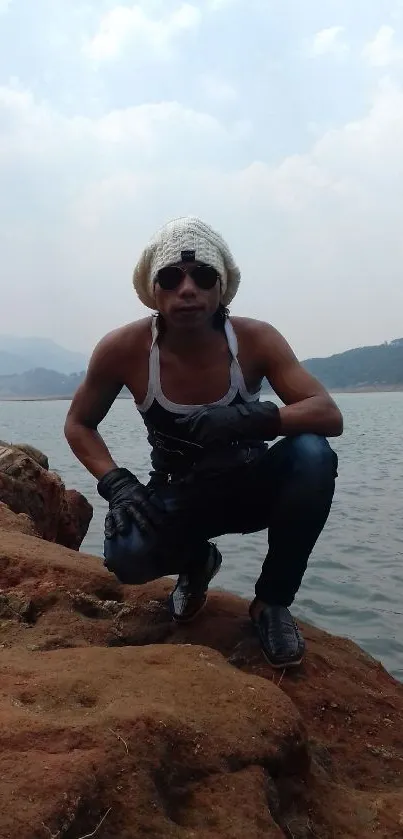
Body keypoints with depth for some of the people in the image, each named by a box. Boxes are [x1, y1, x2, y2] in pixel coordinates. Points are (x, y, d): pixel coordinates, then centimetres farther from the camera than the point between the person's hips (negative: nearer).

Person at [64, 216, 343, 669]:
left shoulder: (255, 340, -18)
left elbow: (330, 415, -23)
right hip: (179, 496, 0)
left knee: (313, 456, -30)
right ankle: (197, 561, 10)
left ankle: (272, 601, -7)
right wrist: (116, 483, -22)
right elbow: (78, 425, -4)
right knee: (126, 555, -31)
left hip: (252, 488, 1)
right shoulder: (123, 349, -17)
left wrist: (252, 418, -42)